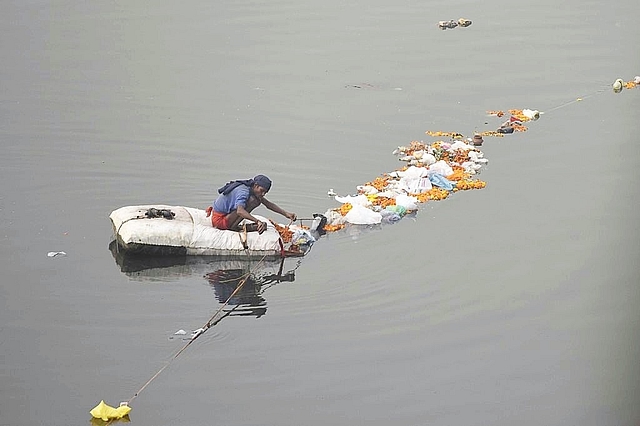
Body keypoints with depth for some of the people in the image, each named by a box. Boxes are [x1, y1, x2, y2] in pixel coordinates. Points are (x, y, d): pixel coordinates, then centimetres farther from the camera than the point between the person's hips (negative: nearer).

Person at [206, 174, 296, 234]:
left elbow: (268, 204, 11)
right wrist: (258, 221, -51)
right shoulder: (244, 192, -25)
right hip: (219, 219, -9)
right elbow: (240, 211, -42)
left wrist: (286, 213, 2)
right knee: (253, 201, -21)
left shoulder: (251, 189, 5)